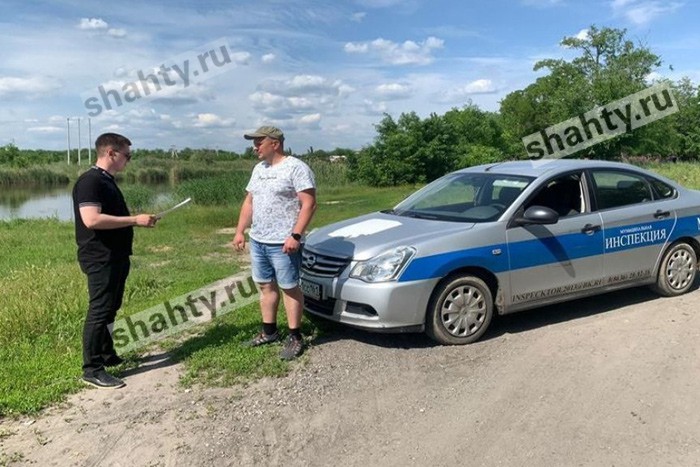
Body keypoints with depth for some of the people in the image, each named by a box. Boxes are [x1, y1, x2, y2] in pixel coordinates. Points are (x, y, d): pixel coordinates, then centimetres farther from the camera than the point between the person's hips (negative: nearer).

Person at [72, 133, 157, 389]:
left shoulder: (108, 181, 15)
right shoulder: (90, 181, -16)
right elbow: (91, 219, -28)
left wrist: (137, 221, 12)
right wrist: (135, 219, -24)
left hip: (115, 257, 10)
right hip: (100, 259, -10)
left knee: (110, 308, 18)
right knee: (99, 310, -5)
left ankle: (107, 355, 31)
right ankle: (92, 369, 3)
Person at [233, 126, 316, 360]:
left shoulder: (296, 168, -11)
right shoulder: (259, 169, 14)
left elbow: (309, 204, -17)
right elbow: (249, 202, 20)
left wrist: (295, 235, -23)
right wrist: (240, 231, 13)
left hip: (283, 243, -8)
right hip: (257, 241, 8)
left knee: (290, 288, 0)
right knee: (266, 286, 14)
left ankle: (295, 338, 8)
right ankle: (269, 331, 26)